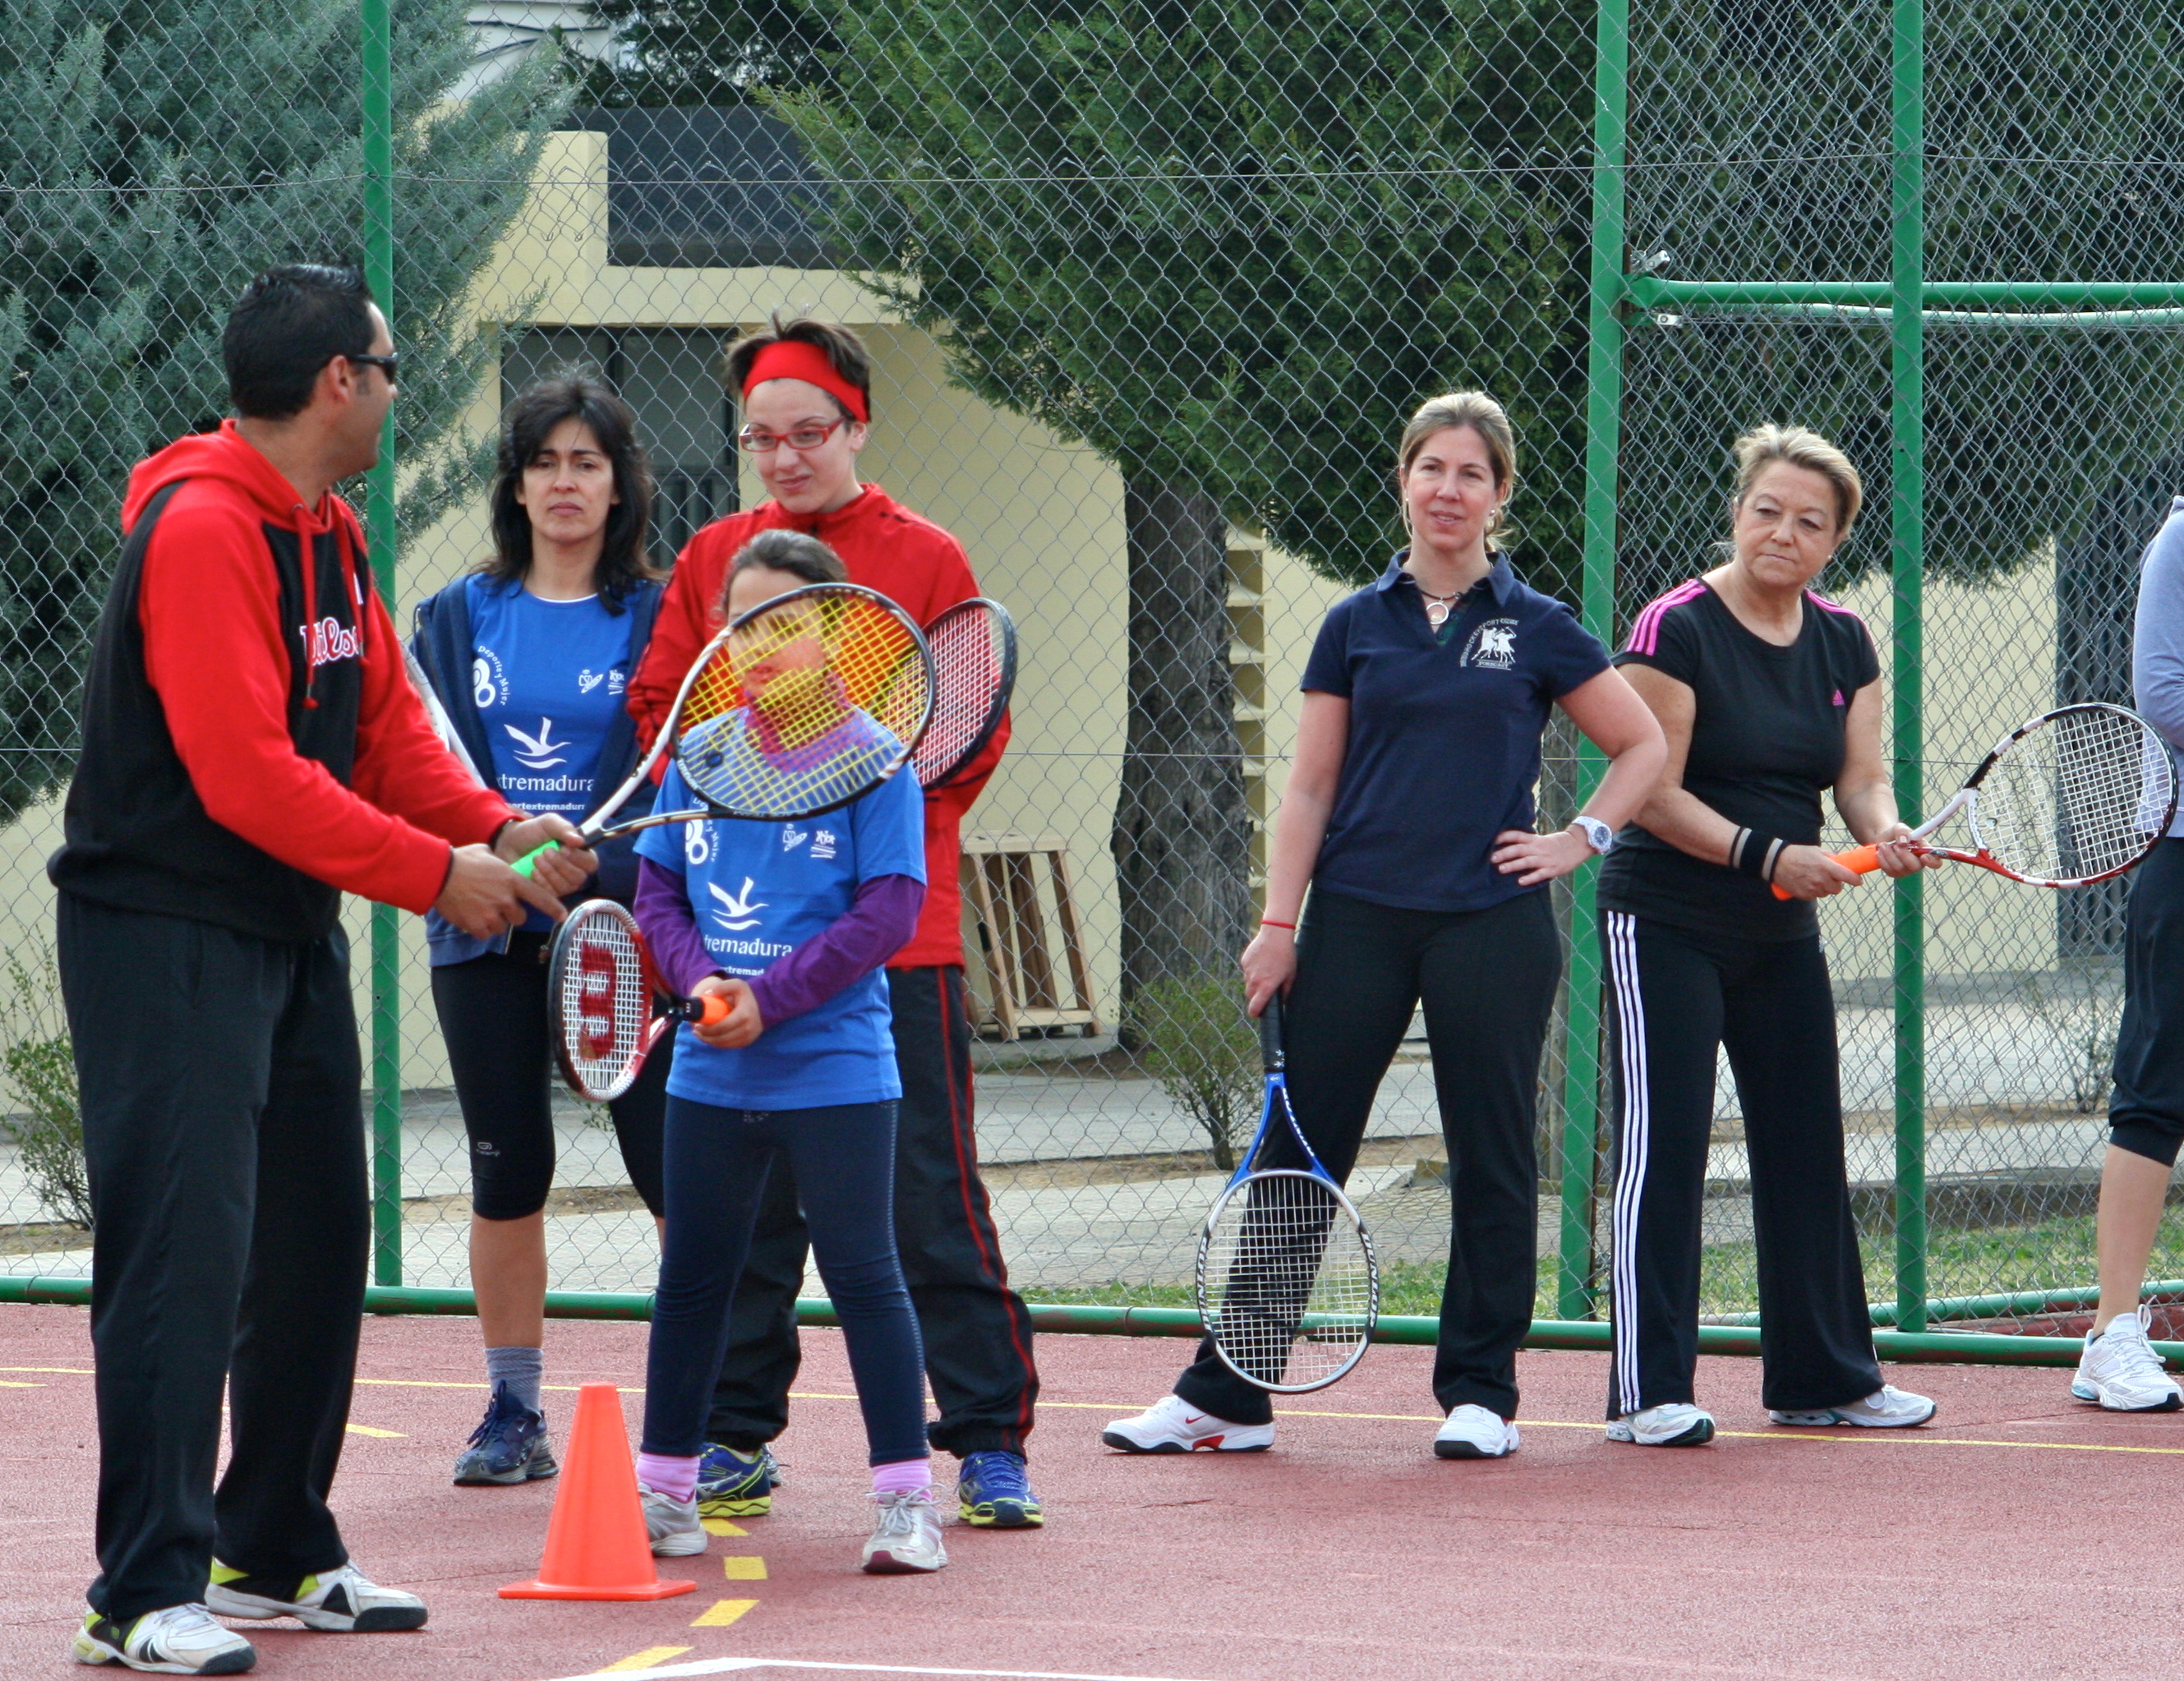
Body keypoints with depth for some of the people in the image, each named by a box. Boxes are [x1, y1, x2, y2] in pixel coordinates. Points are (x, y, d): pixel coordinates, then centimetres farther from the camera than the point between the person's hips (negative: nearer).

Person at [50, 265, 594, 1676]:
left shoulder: (329, 537, 12)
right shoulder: (201, 530, -20)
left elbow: (386, 724, 13)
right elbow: (243, 771, -26)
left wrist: (497, 829, -5)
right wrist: (434, 874, -21)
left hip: (291, 934, 10)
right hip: (168, 937, -10)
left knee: (318, 1242, 15)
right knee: (185, 1254, -12)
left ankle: (277, 1550, 26)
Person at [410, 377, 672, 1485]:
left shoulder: (659, 616, 1)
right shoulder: (459, 616, 10)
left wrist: (596, 867, -19)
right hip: (487, 933, 3)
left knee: (676, 1169, -7)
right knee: (505, 1174, 6)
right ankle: (514, 1413, 16)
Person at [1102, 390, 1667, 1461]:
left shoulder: (1536, 629, 4)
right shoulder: (1357, 626, 7)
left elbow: (1644, 746, 11)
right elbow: (1310, 787, 7)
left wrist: (1581, 840, 0)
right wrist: (1279, 921, 0)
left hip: (1491, 923, -1)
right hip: (1358, 920, 1)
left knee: (1492, 1162, 3)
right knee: (1298, 1150, 1)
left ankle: (1479, 1394, 13)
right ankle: (1224, 1396, 4)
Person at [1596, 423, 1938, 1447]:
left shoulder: (1844, 645, 7)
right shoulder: (1676, 629, -13)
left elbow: (1862, 776, 2)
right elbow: (1654, 793, -16)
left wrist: (1883, 832, -21)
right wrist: (1765, 853, -25)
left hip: (1782, 936, 7)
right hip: (1666, 926, -7)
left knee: (1807, 1148, 10)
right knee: (1662, 1148, -8)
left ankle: (1824, 1375, 20)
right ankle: (1647, 1391, -6)